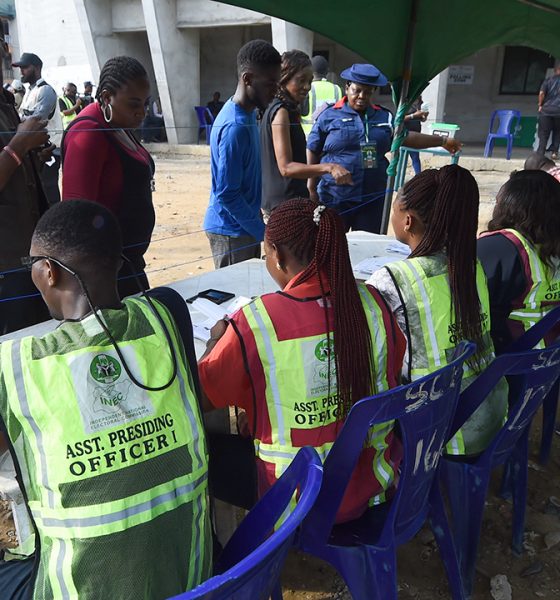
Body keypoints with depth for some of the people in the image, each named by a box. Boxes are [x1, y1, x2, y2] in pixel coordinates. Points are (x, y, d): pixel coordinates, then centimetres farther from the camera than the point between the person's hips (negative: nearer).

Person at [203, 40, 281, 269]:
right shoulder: (234, 127, -22)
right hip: (231, 233, -9)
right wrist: (263, 232, -17)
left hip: (245, 226, 9)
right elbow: (227, 195, -23)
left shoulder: (247, 114, 7)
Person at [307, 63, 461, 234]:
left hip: (372, 198, 3)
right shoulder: (330, 115, 1)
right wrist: (312, 183, 3)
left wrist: (442, 141, 18)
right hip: (334, 197, -3)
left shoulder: (384, 117, 10)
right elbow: (313, 151, 5)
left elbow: (406, 137, 18)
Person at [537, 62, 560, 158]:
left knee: (543, 134, 2)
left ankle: (540, 153, -5)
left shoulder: (548, 80, 1)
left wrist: (540, 105, 3)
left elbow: (541, 93, -9)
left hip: (546, 110, 0)